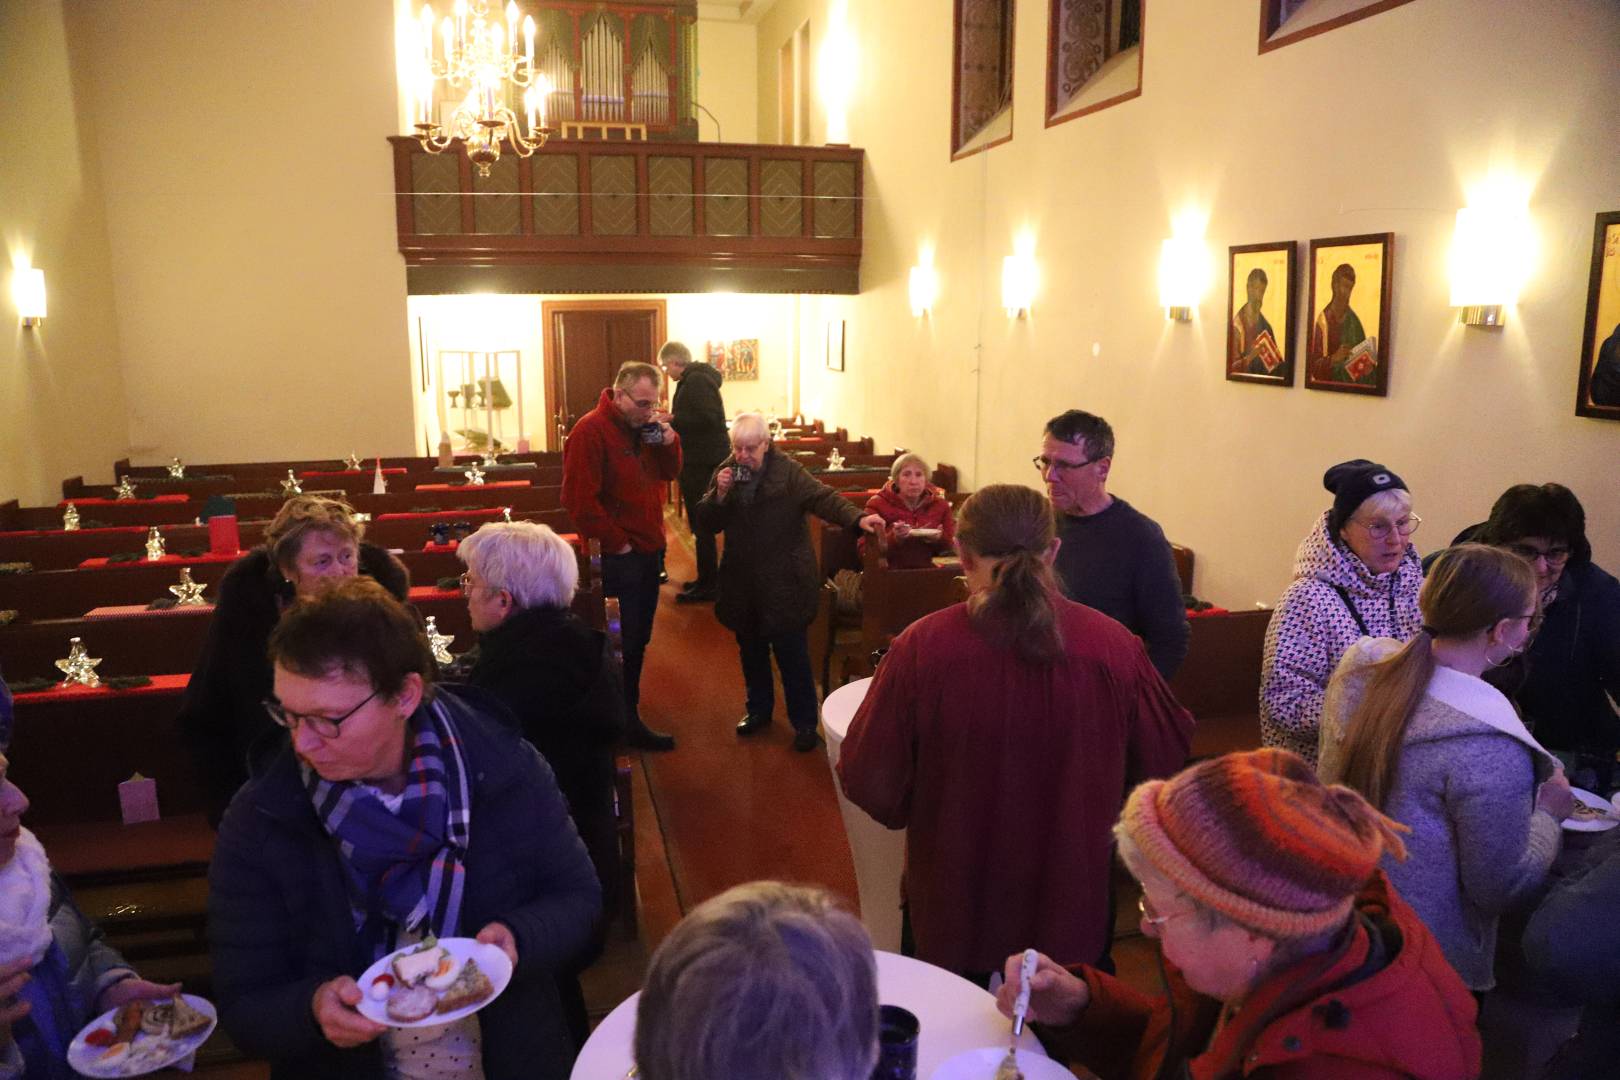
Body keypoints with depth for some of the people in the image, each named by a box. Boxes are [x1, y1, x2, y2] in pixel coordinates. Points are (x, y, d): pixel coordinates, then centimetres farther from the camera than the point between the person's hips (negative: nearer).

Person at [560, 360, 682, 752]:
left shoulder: (645, 426, 9)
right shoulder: (591, 430, -17)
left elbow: (670, 473, 12)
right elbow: (579, 498, -21)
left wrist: (669, 440, -8)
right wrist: (617, 542, -16)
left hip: (650, 550, 8)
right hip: (620, 556, -8)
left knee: (637, 641, 16)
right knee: (623, 645, -1)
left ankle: (630, 719, 28)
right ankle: (626, 725, 11)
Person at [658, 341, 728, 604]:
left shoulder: (696, 380, -16)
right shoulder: (695, 378, 16)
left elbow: (709, 418, -26)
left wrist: (673, 419, -20)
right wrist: (673, 419, 14)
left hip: (703, 461, -11)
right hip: (701, 458, 11)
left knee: (701, 524, -6)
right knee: (701, 523, 16)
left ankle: (707, 585, 0)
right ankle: (706, 579, 25)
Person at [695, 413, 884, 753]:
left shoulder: (788, 471, -10)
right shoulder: (725, 472, 4)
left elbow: (822, 497, -23)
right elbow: (707, 523, 4)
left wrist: (858, 518, -39)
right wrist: (719, 494, -15)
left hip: (784, 583, -5)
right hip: (742, 584, 5)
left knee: (792, 656, 1)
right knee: (751, 652, 19)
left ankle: (805, 723, 13)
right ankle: (759, 709, 37)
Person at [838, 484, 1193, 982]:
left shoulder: (921, 648, -22)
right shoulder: (1115, 646, -17)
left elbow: (869, 782, -15)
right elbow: (1166, 758, -3)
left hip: (953, 921, -1)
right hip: (1074, 917, 1)